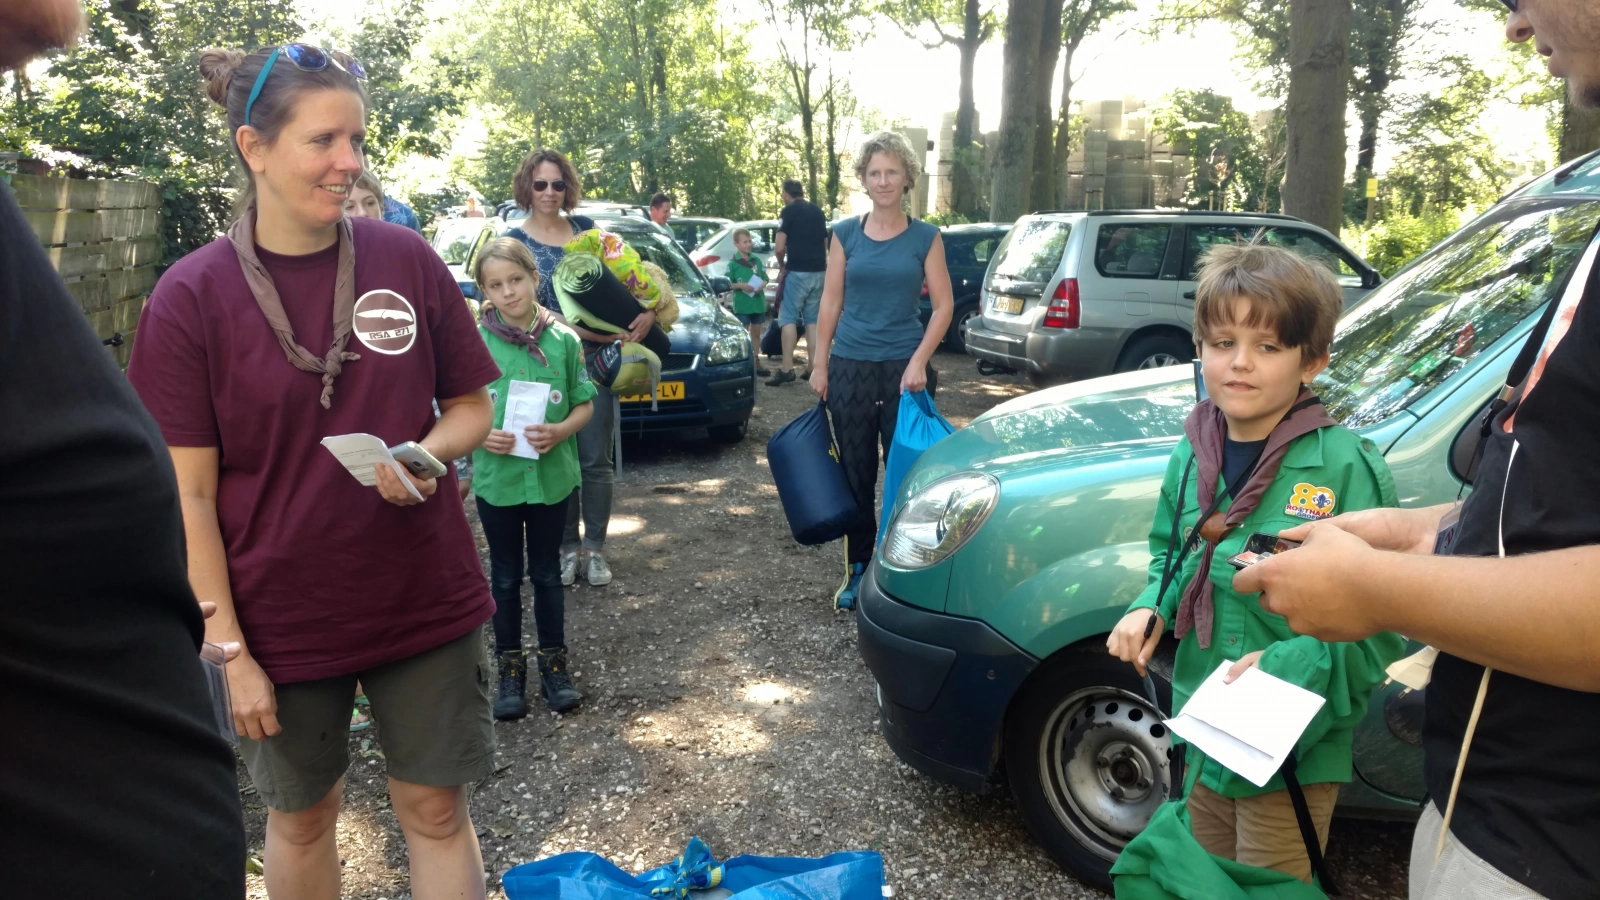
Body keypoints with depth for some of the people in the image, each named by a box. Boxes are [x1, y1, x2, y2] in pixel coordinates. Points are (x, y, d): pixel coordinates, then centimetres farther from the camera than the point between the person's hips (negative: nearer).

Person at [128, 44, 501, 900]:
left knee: (435, 807, 10)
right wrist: (229, 649, -9)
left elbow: (471, 408, 5)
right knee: (301, 814, 18)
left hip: (424, 598, 1)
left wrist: (426, 455, -17)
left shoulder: (407, 260, -4)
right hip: (284, 615, -1)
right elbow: (189, 496, -7)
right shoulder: (190, 296, -9)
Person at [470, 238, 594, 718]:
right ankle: (510, 667, 26)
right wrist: (481, 436, -19)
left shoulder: (563, 339, -4)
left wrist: (560, 431, -18)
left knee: (547, 573, 14)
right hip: (496, 477, 0)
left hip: (551, 476, 0)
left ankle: (554, 662, 27)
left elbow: (585, 404, 1)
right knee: (506, 576, 13)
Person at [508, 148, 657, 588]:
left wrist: (649, 310, -11)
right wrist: (586, 332, -18)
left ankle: (595, 548, 14)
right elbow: (529, 309, -8)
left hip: (593, 359, 2)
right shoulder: (515, 241, 0)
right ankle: (566, 546, 18)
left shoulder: (585, 227, 8)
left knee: (596, 460, 3)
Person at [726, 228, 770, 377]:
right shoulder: (733, 263, -6)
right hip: (741, 305, -5)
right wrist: (741, 285, -20)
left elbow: (765, 279, 10)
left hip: (758, 303, 5)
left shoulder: (756, 260, 7)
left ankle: (756, 362, 23)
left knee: (756, 333, 13)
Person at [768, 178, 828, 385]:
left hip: (797, 272, -6)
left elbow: (779, 248, -11)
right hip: (818, 272, 6)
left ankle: (787, 369, -8)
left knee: (789, 318, -3)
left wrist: (782, 266, 6)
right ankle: (813, 367, 9)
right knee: (812, 319, 11)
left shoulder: (789, 211, -5)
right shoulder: (817, 211, 16)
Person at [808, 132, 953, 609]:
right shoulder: (845, 235, 5)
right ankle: (858, 569, 18)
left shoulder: (926, 238, 1)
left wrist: (919, 362, -11)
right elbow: (830, 304, 7)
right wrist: (820, 364, 2)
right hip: (850, 367, 2)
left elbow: (943, 305, 0)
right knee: (857, 474, 7)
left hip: (904, 368, -1)